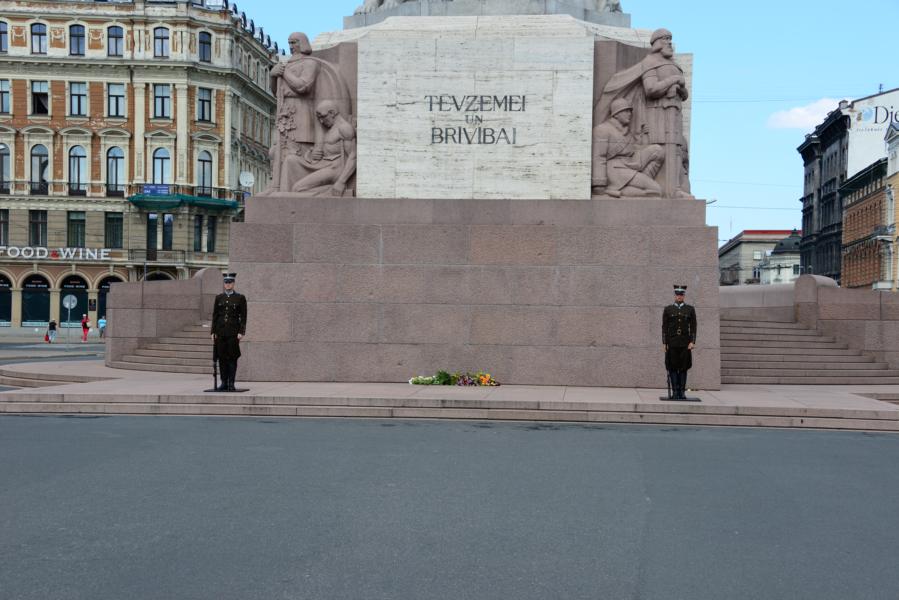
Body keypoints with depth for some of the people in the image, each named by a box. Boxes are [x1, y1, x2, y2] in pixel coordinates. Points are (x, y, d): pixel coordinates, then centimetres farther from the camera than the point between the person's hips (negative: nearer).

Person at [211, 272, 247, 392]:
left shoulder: (240, 298, 2)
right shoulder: (219, 298, 10)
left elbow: (243, 317, 0)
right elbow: (215, 315, 10)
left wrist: (241, 332, -9)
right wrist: (213, 332, 4)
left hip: (233, 331, -3)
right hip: (220, 331, 3)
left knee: (232, 357, -2)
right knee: (221, 357, 3)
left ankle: (231, 383, 2)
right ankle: (224, 383, 10)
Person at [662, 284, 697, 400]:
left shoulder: (690, 309, 7)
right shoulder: (668, 309, 6)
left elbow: (693, 327, 4)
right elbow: (664, 326, 5)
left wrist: (692, 342, -5)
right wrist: (664, 343, -2)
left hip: (685, 343, 0)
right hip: (672, 343, 0)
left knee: (683, 368, 2)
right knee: (672, 367, -1)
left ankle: (682, 392, 6)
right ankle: (674, 391, 2)